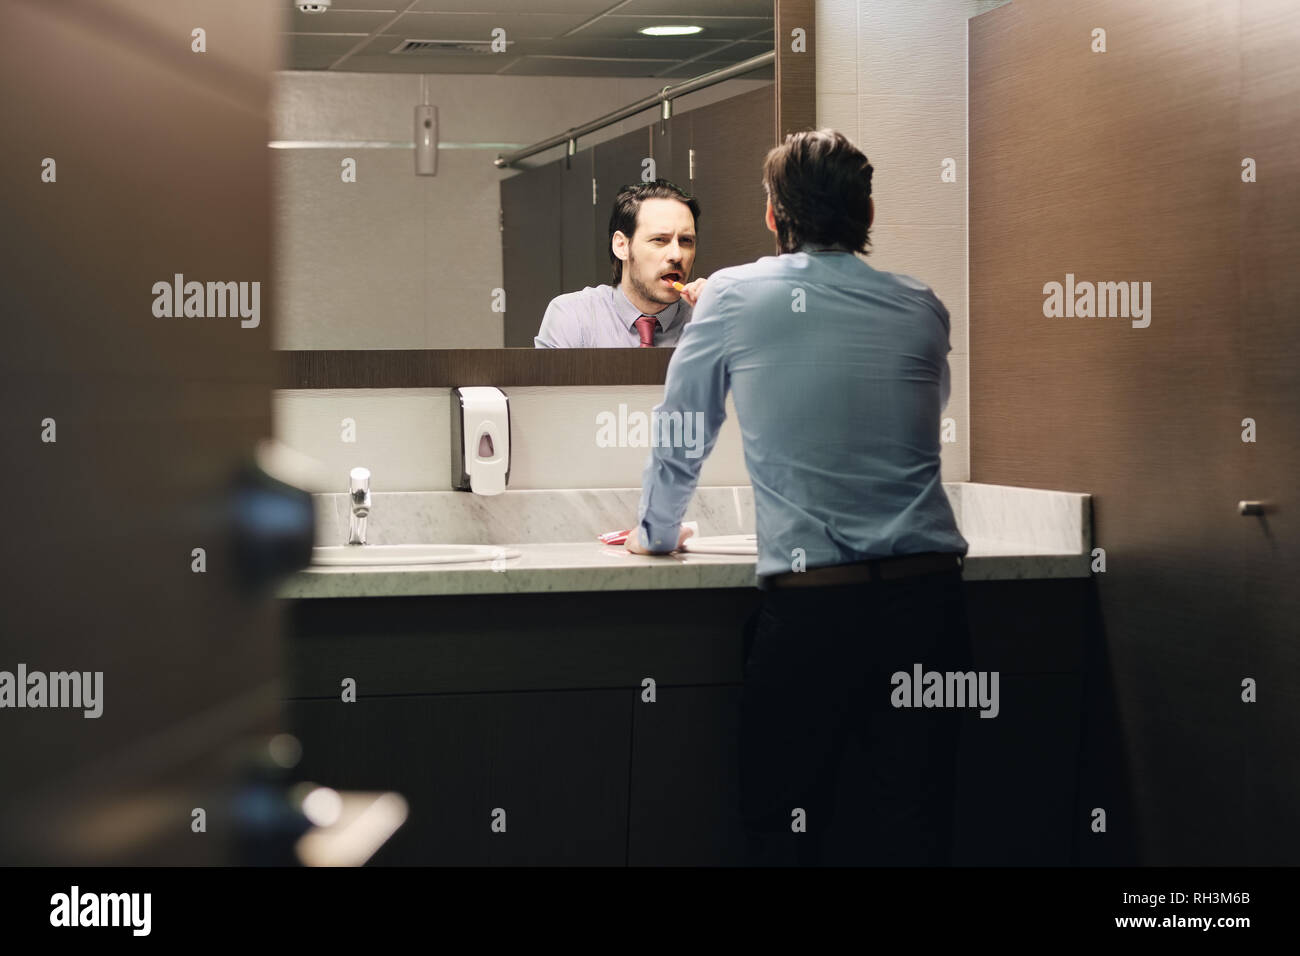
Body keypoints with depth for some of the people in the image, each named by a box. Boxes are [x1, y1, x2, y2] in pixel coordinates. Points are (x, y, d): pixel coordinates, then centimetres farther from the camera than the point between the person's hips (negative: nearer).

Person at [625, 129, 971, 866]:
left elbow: (680, 436, 12)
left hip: (809, 604, -3)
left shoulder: (735, 297, 2)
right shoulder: (922, 309, 9)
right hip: (927, 592, 3)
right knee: (915, 823, 8)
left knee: (782, 828, 10)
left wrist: (658, 530, 30)